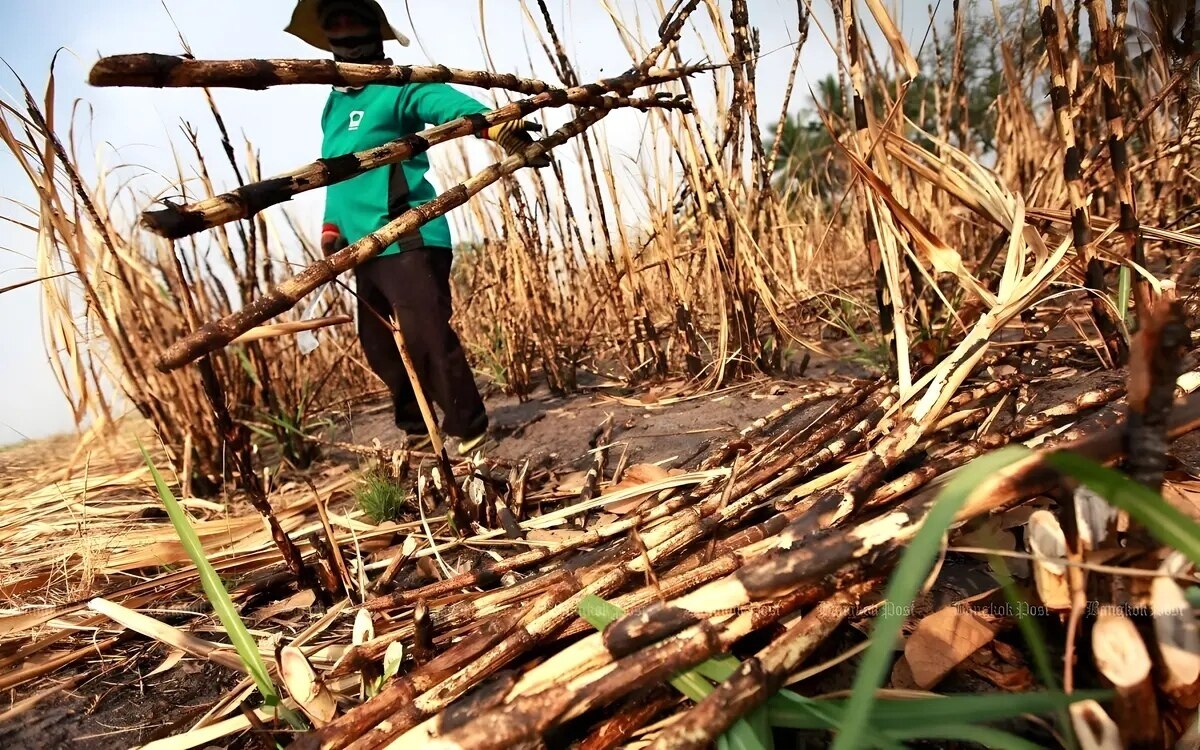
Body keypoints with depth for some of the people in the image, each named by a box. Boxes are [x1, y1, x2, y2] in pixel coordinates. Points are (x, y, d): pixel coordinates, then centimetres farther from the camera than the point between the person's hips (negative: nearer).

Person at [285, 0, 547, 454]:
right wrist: (332, 223, 10)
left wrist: (497, 128, -43)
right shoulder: (333, 104, 20)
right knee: (380, 347, 14)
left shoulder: (395, 87, -3)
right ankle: (417, 428, 31)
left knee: (427, 338, -13)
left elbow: (447, 103, -23)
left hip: (406, 242, -9)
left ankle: (467, 429, 2)